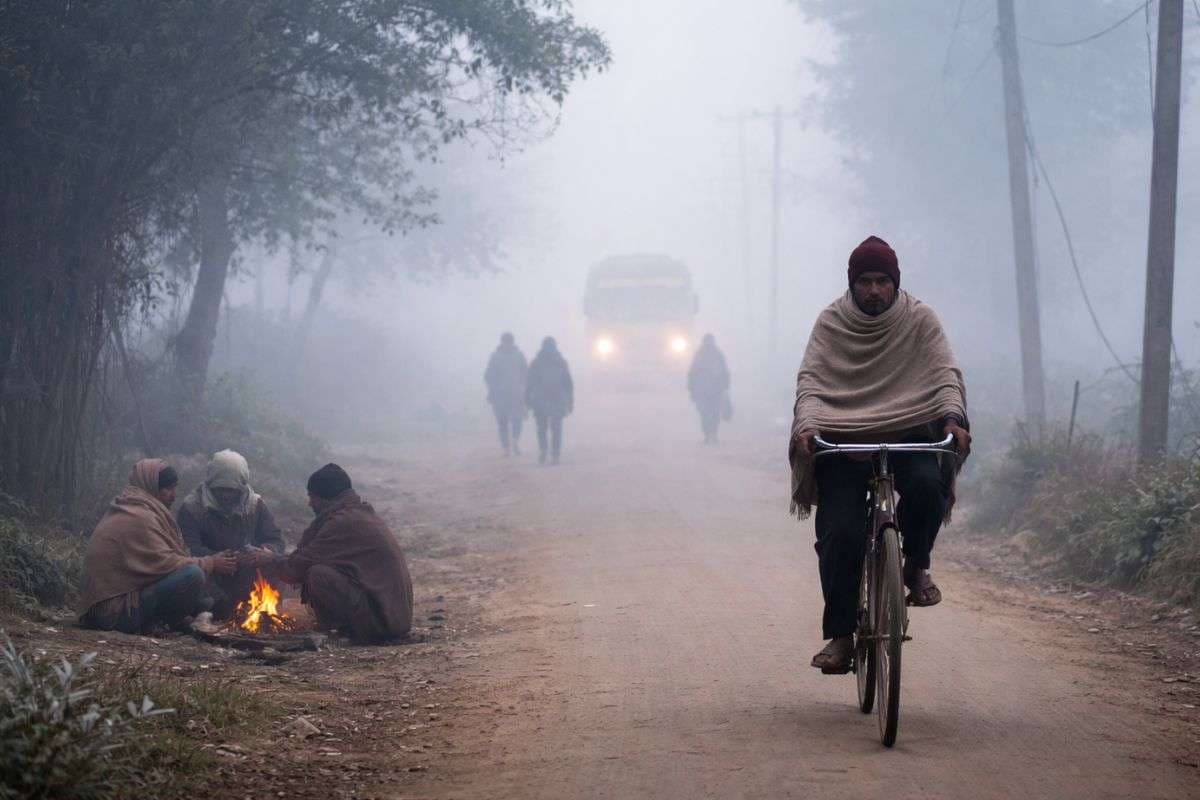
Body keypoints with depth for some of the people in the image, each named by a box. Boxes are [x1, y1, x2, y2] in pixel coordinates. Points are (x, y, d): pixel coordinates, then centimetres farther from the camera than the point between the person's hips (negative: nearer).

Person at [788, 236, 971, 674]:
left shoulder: (918, 318, 3)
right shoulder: (831, 322, 5)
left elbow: (945, 372, -5)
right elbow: (810, 378, -3)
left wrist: (953, 416, -25)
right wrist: (806, 424, -22)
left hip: (907, 434, 0)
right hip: (842, 439, 0)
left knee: (927, 484, -33)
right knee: (840, 534, -17)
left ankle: (917, 567, -4)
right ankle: (839, 636, -7)